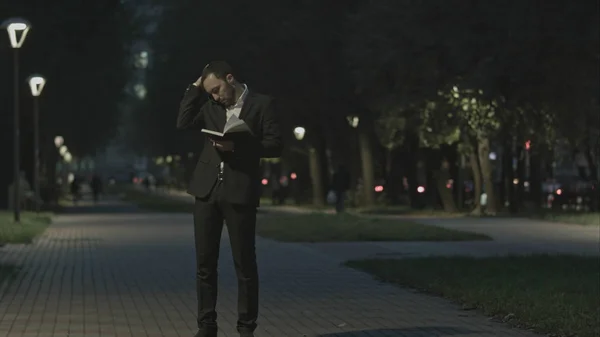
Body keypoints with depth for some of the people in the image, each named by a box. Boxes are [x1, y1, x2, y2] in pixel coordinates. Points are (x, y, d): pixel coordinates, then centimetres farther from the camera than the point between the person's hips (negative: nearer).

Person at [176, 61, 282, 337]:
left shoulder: (262, 103, 1)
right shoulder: (210, 105, 14)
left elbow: (275, 145, -4)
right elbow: (183, 123, 3)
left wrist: (237, 145, -15)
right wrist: (195, 87, 4)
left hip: (240, 193, -4)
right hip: (207, 190, 4)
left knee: (245, 264, 0)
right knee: (205, 263, 5)